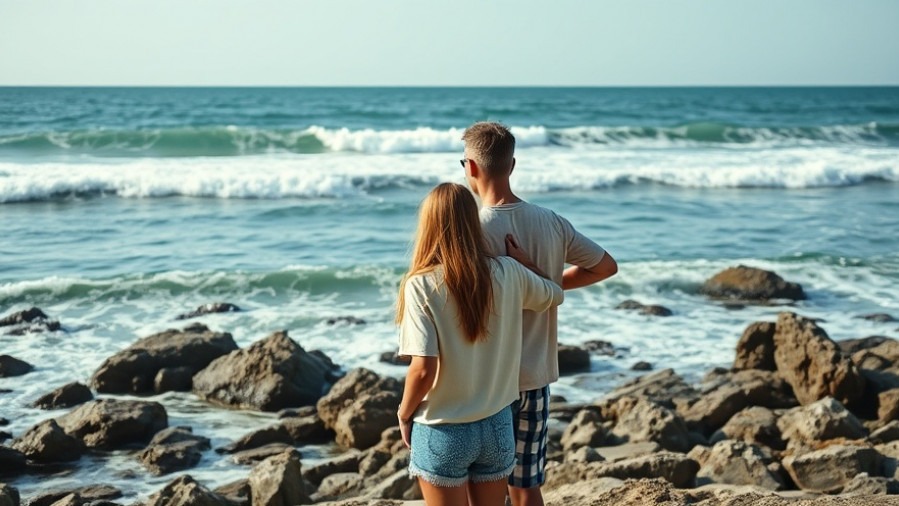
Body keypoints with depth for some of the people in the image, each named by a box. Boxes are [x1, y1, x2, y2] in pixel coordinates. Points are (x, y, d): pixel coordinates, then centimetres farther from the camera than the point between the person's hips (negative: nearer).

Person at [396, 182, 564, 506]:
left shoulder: (422, 285, -17)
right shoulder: (507, 273, -5)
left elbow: (424, 368, -22)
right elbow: (554, 296, 15)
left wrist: (404, 414, -4)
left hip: (443, 431, -4)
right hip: (497, 425, 4)